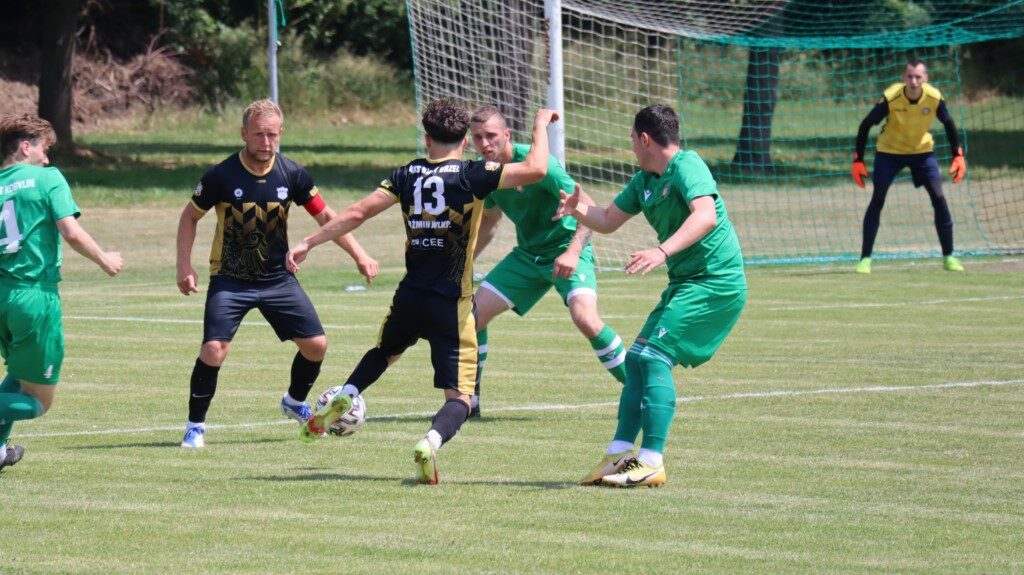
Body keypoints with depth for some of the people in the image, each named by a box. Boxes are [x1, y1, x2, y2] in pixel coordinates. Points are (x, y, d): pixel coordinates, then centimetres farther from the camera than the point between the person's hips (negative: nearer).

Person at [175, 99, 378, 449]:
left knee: (316, 345, 0)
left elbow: (325, 216, 3)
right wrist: (185, 266, -10)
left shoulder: (292, 174, -7)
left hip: (277, 278, 3)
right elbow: (190, 216, -1)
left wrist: (358, 255, -4)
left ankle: (295, 403, 30)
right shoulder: (222, 176, -15)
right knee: (214, 349, -20)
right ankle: (195, 426, -2)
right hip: (230, 280, -3)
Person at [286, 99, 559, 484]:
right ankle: (432, 441, -31)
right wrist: (541, 126, 5)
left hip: (410, 297, 4)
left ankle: (344, 397, 17)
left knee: (384, 351, 37)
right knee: (459, 398, -2)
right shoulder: (471, 175, -8)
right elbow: (535, 169, -13)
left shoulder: (407, 175, 3)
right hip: (451, 305, -4)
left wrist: (309, 243, 6)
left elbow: (358, 213, 0)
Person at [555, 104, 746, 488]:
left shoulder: (686, 167, -16)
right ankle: (619, 455, 11)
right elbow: (608, 221, 20)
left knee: (652, 355, -18)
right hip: (685, 283, 10)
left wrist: (663, 251, -44)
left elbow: (705, 215, -33)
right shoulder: (644, 181, 13)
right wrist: (578, 209, -2)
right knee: (637, 359, 9)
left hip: (715, 282, -10)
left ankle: (652, 462, -22)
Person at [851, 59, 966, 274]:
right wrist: (858, 160, -18)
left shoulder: (934, 98, -22)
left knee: (938, 198, -9)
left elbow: (948, 124, -2)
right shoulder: (890, 98, -28)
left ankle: (948, 257, 1)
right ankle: (865, 258, -2)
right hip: (889, 151, -2)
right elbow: (866, 125, -17)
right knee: (877, 200, -9)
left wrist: (958, 155, -6)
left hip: (922, 150, 2)